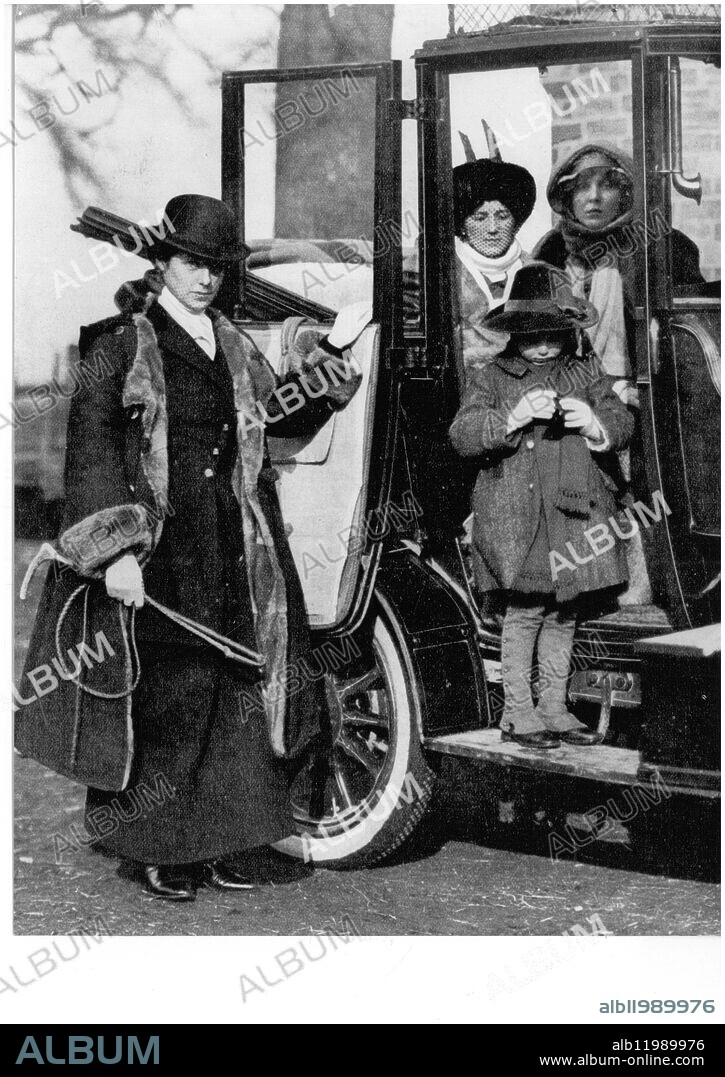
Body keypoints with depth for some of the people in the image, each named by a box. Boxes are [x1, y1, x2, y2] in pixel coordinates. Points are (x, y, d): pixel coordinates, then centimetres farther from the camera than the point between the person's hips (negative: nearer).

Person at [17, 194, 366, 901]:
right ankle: (155, 850, 11)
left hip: (231, 553, 6)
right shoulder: (121, 341, -2)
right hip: (153, 551, -6)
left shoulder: (232, 347, 16)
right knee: (163, 701, -3)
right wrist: (116, 551, -18)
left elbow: (285, 417, 23)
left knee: (237, 691, 6)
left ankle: (229, 846, 15)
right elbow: (91, 446, -9)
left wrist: (332, 354, 10)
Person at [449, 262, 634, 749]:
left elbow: (623, 424, 8)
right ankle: (518, 712, 8)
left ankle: (554, 708, 21)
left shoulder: (587, 373, 11)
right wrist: (513, 417, -23)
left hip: (575, 511, 4)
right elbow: (463, 435, -9)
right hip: (518, 517, -4)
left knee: (565, 613, 9)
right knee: (525, 610, -3)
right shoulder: (491, 378, 1)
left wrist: (595, 424, -14)